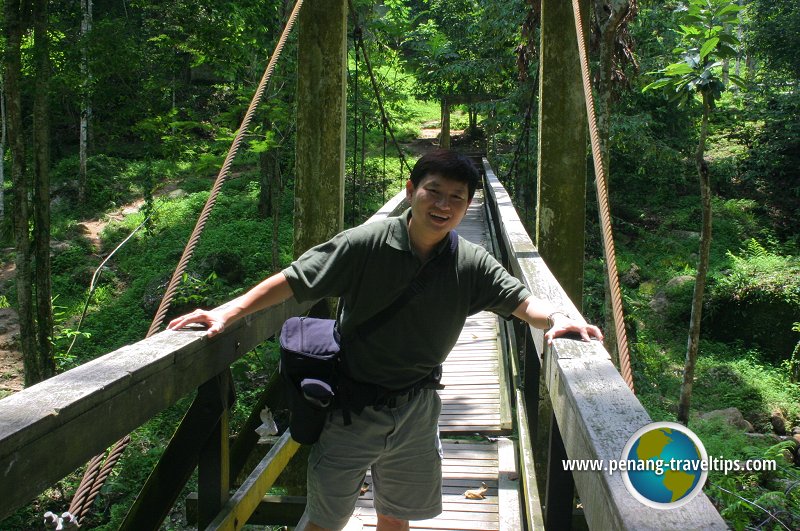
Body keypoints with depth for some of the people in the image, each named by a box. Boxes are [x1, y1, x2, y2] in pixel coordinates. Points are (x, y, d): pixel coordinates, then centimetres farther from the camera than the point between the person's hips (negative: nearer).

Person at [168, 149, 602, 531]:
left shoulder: (472, 264, -8)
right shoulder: (365, 245, -18)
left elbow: (521, 300, -6)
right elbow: (293, 280, -16)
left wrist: (556, 318, -28)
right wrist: (228, 312, -23)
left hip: (416, 414, 3)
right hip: (350, 410, -2)